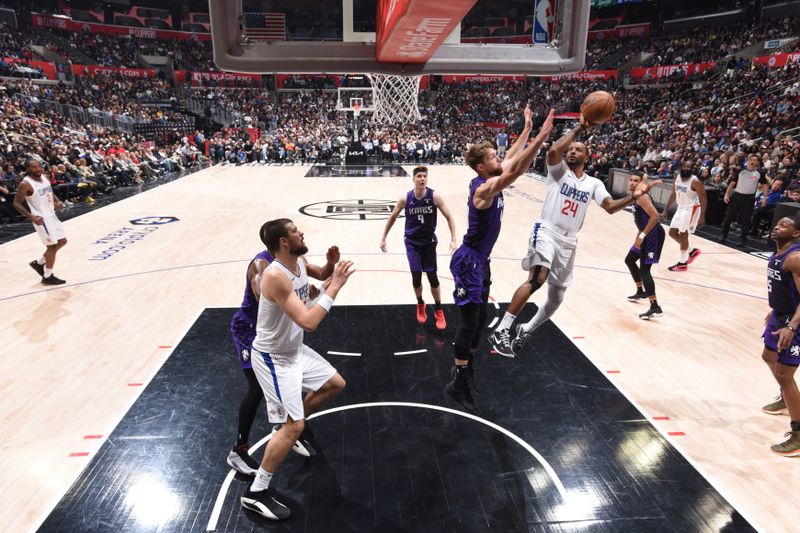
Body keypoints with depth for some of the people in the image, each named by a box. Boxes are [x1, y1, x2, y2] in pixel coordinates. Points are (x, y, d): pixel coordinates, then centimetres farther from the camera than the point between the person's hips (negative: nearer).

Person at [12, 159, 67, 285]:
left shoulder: (44, 177, 5)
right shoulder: (25, 184, -18)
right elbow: (16, 203, -14)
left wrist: (58, 202, 0)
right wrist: (30, 216, -26)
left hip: (51, 215, 8)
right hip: (41, 218, -8)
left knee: (62, 241, 15)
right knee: (52, 246, -5)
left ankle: (39, 263, 31)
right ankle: (48, 277, 8)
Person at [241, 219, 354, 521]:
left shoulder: (300, 263, -4)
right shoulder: (276, 276, -31)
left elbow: (321, 275, 20)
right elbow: (308, 322, -37)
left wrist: (332, 267, -2)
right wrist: (335, 287, -31)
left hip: (296, 350, 9)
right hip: (273, 358, -9)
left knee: (335, 384, 20)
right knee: (293, 427, -7)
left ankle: (290, 426, 36)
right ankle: (255, 493, 11)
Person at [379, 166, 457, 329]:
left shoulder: (435, 196, -14)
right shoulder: (405, 198, -11)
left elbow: (449, 217, -7)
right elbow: (392, 218, 3)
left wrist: (453, 240, -14)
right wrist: (383, 238, 4)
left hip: (429, 241, 0)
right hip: (412, 242, 0)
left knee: (432, 277, -2)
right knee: (416, 276, -5)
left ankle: (438, 310, 19)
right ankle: (420, 305, 25)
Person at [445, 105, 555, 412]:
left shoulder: (489, 182, 5)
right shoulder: (484, 189, -22)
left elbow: (512, 159, 19)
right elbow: (515, 171, -35)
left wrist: (527, 129, 20)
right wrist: (542, 136, -35)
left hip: (481, 260, 10)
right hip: (469, 261, -10)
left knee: (480, 318, 18)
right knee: (470, 321, -4)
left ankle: (465, 366, 35)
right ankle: (459, 383, 7)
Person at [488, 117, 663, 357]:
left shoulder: (594, 183, 13)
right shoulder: (559, 170, 4)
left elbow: (610, 207, -1)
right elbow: (553, 151, -18)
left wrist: (633, 197, -17)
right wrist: (579, 128, -13)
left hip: (568, 241, 6)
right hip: (546, 231, -5)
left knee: (556, 298, 10)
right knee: (537, 279, -30)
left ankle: (526, 330, 33)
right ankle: (500, 331, -25)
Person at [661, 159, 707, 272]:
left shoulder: (695, 181, -22)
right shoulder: (677, 177, 0)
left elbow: (703, 199, -20)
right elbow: (673, 194, 12)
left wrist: (702, 217, -25)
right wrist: (666, 209, 9)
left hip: (692, 209, -8)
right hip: (681, 208, 8)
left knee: (683, 234, -7)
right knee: (672, 232, 10)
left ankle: (682, 263, 4)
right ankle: (692, 251, 28)